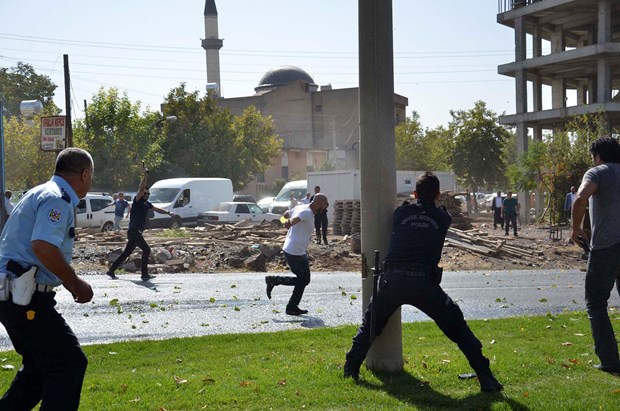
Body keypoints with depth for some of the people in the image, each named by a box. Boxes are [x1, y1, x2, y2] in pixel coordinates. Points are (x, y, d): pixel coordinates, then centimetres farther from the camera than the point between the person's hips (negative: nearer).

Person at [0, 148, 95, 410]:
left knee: (41, 365, 20)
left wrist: (69, 281, 19)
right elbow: (43, 245, -28)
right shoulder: (58, 199, -13)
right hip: (25, 298, -11)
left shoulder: (42, 193, 19)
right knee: (70, 363, -7)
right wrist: (75, 283, -17)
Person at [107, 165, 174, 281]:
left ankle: (111, 271, 17)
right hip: (133, 231, -9)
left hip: (137, 232, 9)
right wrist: (145, 175, -26)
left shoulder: (146, 204, 16)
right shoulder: (137, 201, -7)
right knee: (146, 250, -10)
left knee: (126, 253, 12)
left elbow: (157, 209, 27)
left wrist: (168, 212, 20)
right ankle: (144, 275, -9)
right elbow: (141, 188, -20)